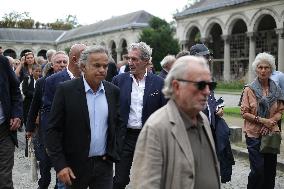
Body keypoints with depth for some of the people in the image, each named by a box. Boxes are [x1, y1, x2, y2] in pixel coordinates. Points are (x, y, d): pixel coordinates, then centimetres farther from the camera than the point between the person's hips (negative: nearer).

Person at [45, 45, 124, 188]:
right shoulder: (66, 90, -9)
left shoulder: (113, 91, 3)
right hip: (74, 165, -3)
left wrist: (113, 151, 4)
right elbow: (53, 130, -8)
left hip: (104, 163, 3)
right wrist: (60, 165, -13)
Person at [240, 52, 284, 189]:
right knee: (258, 170, -9)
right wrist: (262, 120, -16)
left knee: (270, 169, 7)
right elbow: (244, 112, -6)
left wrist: (270, 122, -9)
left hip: (271, 133, 4)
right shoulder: (249, 89, -4)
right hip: (254, 134, -4)